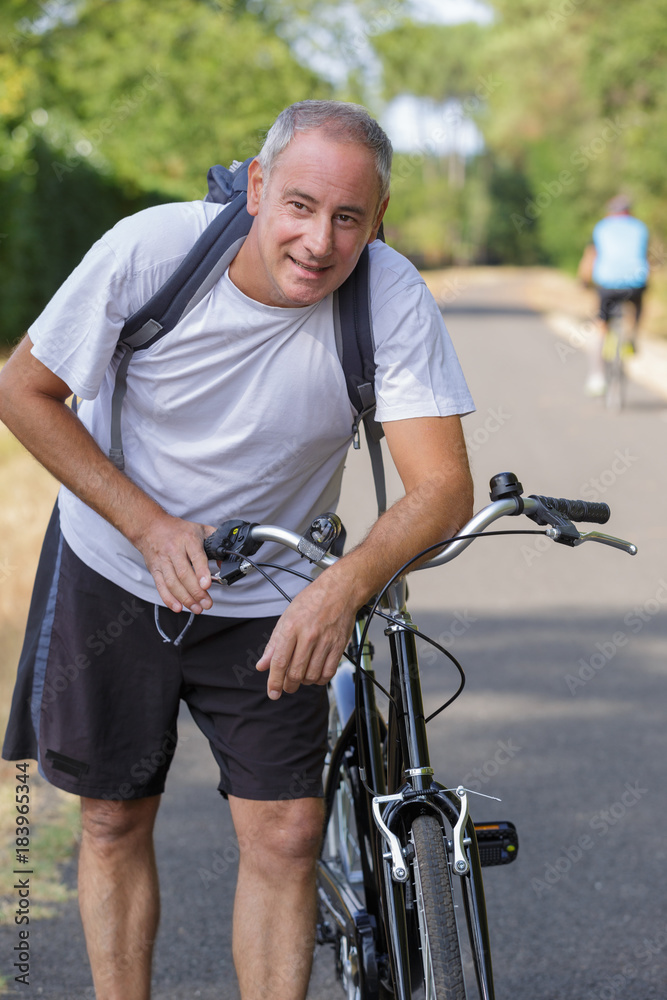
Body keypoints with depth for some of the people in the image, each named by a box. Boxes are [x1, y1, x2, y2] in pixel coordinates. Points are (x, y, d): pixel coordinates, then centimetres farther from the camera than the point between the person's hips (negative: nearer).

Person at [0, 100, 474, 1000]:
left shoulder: (393, 299, -24)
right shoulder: (152, 249, -24)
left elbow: (443, 485, -27)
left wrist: (344, 587, -45)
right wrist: (151, 526, -19)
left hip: (271, 603, 0)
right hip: (114, 570, 0)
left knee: (286, 834, -6)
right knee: (115, 820, 9)